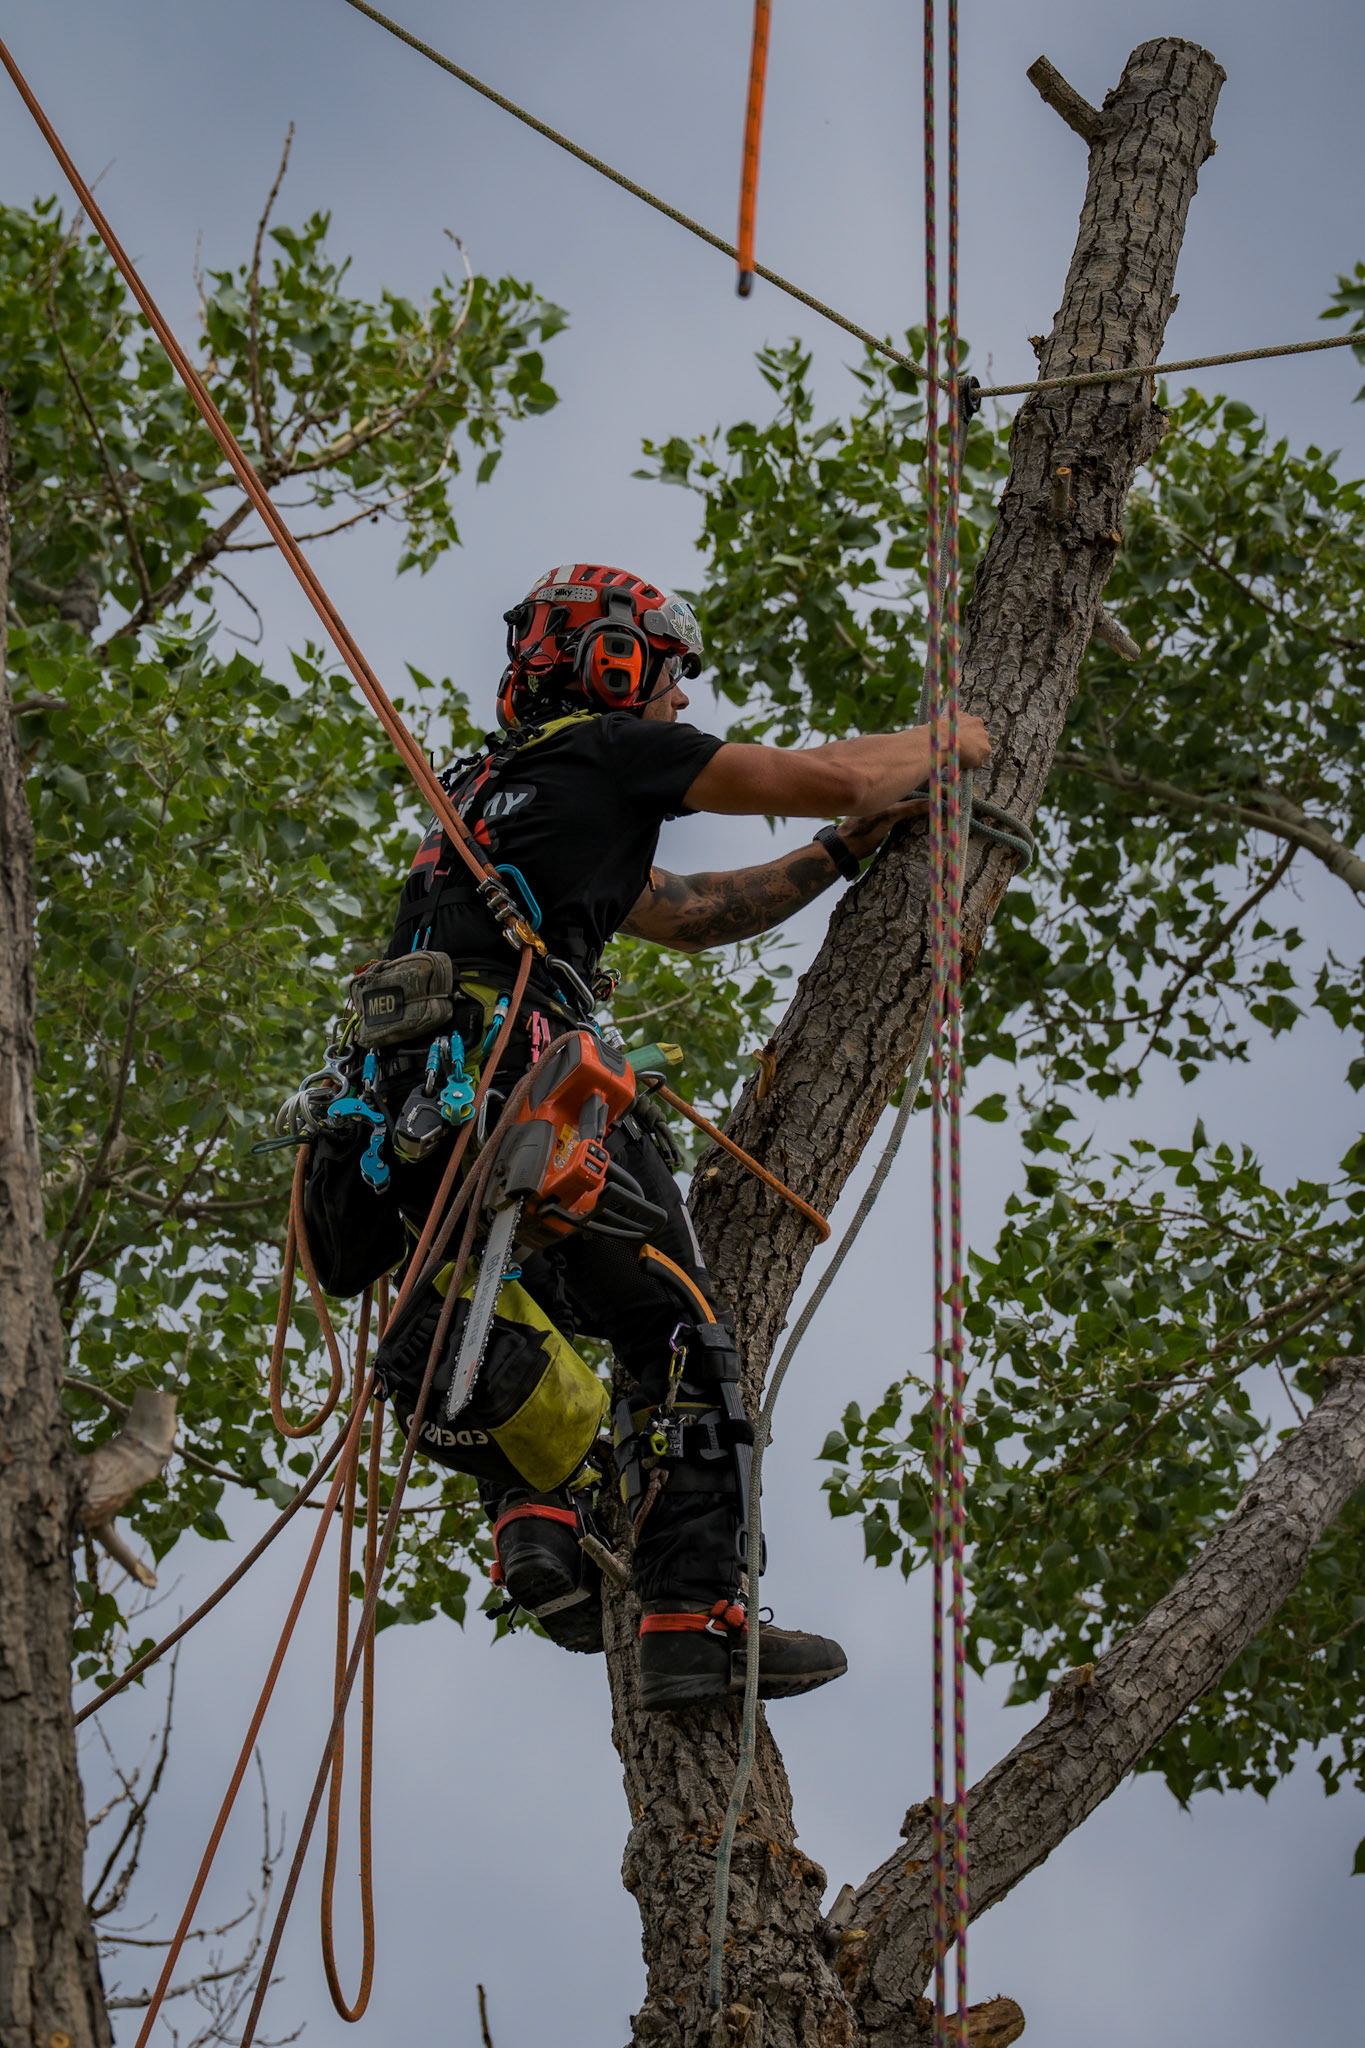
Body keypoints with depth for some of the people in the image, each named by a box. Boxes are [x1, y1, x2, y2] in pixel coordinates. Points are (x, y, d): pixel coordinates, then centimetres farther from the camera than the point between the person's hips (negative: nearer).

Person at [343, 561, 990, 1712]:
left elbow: (688, 915, 38)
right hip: (515, 1072, -8)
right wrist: (953, 745, 29)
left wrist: (842, 855, 38)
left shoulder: (495, 788, 33)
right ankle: (696, 1618, -11)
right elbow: (837, 777, 10)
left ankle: (534, 1515, 0)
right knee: (678, 1333, -3)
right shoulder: (607, 751, 9)